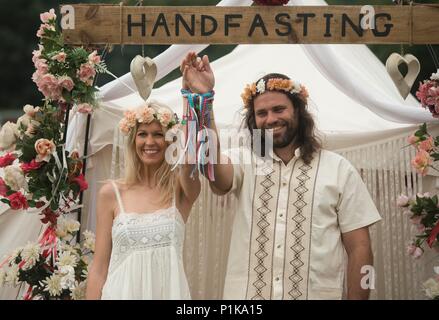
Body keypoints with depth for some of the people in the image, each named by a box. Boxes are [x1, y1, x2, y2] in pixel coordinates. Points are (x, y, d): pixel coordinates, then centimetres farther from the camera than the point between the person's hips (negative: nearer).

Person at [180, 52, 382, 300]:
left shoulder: (338, 170, 2)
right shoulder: (245, 162, 5)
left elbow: (359, 249, 0)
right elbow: (213, 165, -18)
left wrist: (356, 298, -7)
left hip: (317, 293, -1)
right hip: (247, 293, 1)